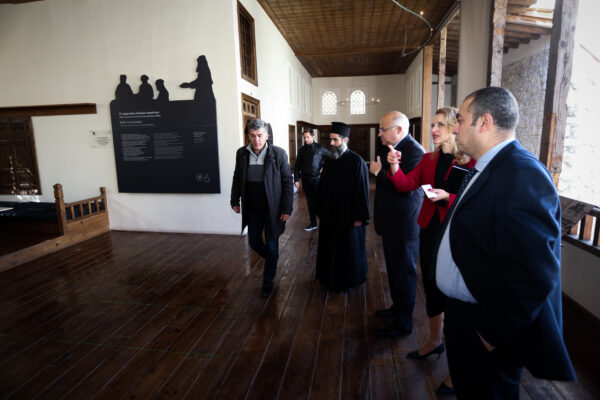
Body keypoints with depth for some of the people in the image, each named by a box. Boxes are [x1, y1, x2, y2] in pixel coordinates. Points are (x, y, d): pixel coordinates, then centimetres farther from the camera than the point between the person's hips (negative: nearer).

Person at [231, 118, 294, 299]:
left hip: (272, 209, -3)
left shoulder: (278, 153, -13)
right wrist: (235, 200, 9)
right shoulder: (241, 153, -3)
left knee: (271, 247, 7)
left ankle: (268, 282, 28)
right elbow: (237, 178, 10)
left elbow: (288, 182, -10)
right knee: (254, 243, 17)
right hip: (252, 209, 4)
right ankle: (271, 261, 48)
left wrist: (287, 209, -12)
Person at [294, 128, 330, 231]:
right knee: (310, 201, 9)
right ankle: (313, 223, 17)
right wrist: (296, 179, 3)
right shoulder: (302, 150, 7)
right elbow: (297, 166, 9)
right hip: (305, 179, 4)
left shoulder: (320, 148, -3)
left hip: (317, 178, -3)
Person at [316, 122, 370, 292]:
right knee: (330, 246, 15)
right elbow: (322, 187, 11)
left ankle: (350, 280, 29)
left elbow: (362, 190, -14)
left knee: (349, 248, 9)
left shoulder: (356, 161, -14)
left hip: (348, 216, -6)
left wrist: (359, 217, -15)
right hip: (329, 214, 6)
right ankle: (331, 276, 34)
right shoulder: (329, 161, 5)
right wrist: (320, 211, 11)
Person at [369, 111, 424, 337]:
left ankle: (403, 323, 20)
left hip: (404, 225, -9)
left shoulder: (414, 151, -19)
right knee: (394, 270, 22)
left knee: (404, 273, 4)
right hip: (392, 223, 10)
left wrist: (379, 172, -21)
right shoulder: (393, 148, 10)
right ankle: (397, 308, 40)